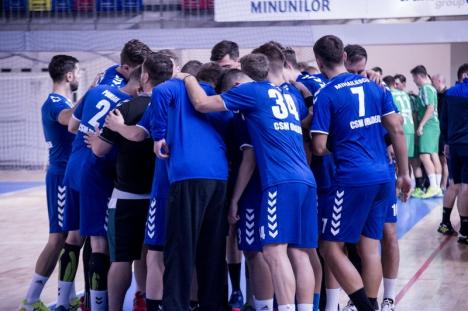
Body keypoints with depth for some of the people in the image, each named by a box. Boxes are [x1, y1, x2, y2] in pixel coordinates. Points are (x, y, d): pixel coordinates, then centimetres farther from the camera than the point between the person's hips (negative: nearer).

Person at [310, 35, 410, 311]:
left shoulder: (326, 96, -6)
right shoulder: (374, 86, 10)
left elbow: (319, 148, -8)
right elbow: (397, 130, 8)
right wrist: (404, 173, 14)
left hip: (353, 178, -6)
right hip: (382, 177, 6)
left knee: (331, 247, 2)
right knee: (370, 247, 12)